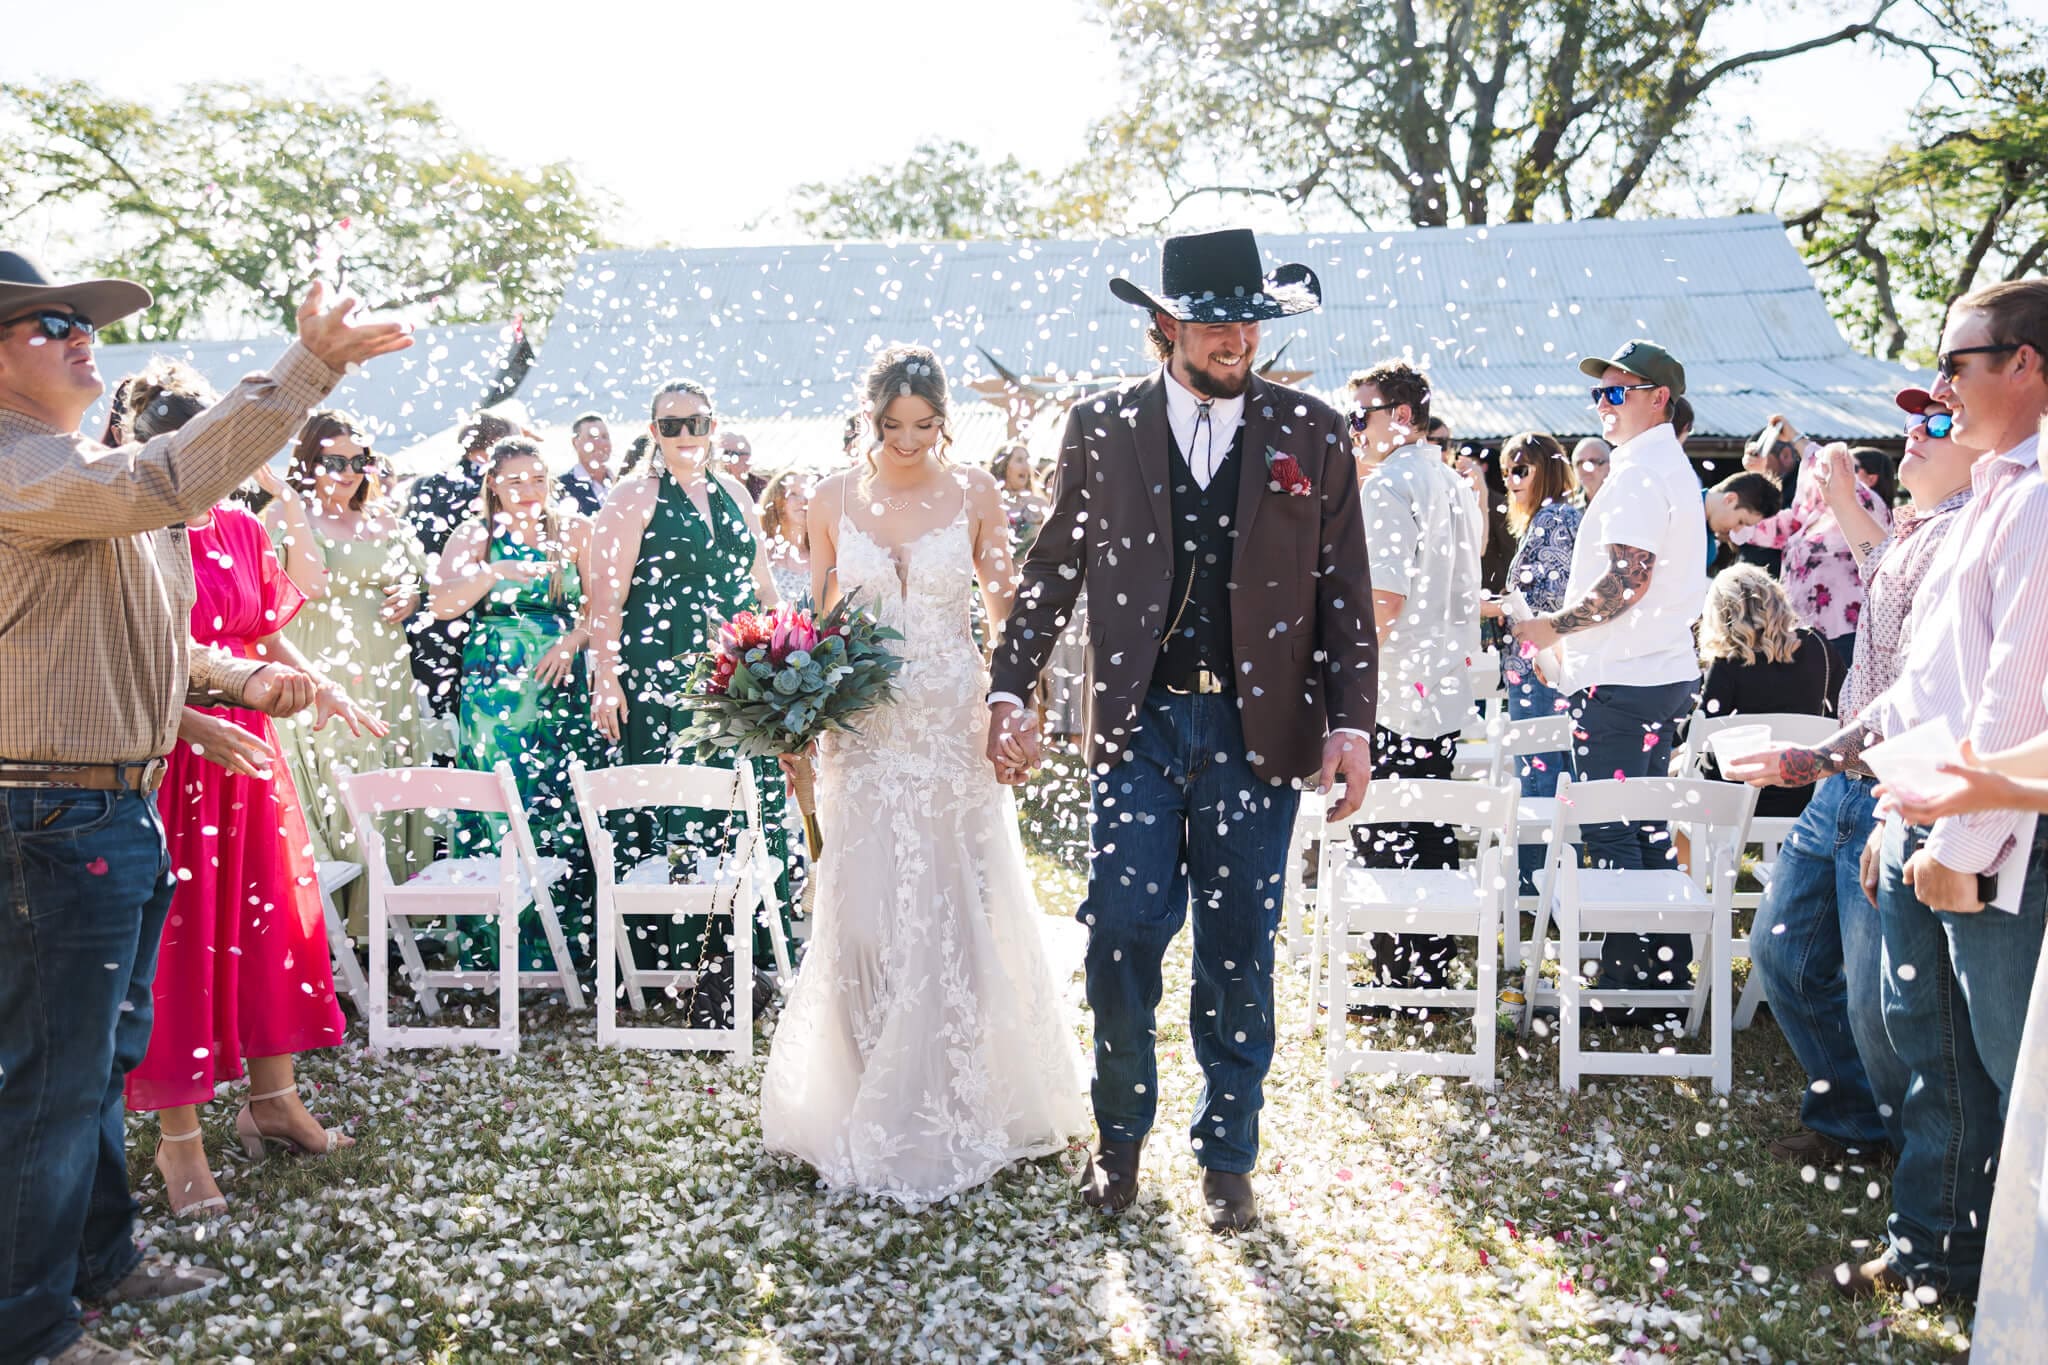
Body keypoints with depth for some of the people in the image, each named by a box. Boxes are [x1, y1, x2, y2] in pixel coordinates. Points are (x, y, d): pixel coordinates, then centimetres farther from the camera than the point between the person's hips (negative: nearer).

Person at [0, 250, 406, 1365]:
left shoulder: (91, 477, 17)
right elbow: (168, 480, -33)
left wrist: (240, 678, 9)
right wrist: (308, 366, -32)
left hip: (120, 813, 10)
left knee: (101, 1061, 21)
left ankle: (100, 1258, 38)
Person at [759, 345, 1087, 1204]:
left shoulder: (975, 494, 0)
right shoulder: (836, 499, 3)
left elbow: (1003, 609, 7)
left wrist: (1007, 588, -14)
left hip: (954, 725, -1)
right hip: (863, 729, 1)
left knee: (957, 912, 4)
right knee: (863, 914, 4)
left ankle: (959, 1105, 21)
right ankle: (870, 1108, 22)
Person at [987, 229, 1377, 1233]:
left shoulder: (1311, 434, 5)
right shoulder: (1101, 429, 5)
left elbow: (1344, 592, 5)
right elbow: (1051, 569, 10)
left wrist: (1352, 722, -2)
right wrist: (1011, 692, 4)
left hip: (1258, 728, 0)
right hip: (1138, 725, 0)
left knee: (1238, 954, 7)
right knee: (1122, 935, -1)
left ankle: (1227, 1153, 25)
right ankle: (1120, 1134, 23)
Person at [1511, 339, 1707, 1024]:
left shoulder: (1639, 470, -14)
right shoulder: (1673, 466, 19)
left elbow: (1628, 580, -23)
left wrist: (1555, 626, -12)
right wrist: (1571, 635, 23)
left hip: (1621, 683, -11)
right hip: (1663, 672, 11)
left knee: (1612, 836, -5)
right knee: (1647, 829, 15)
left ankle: (1629, 986, 2)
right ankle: (1667, 971, 23)